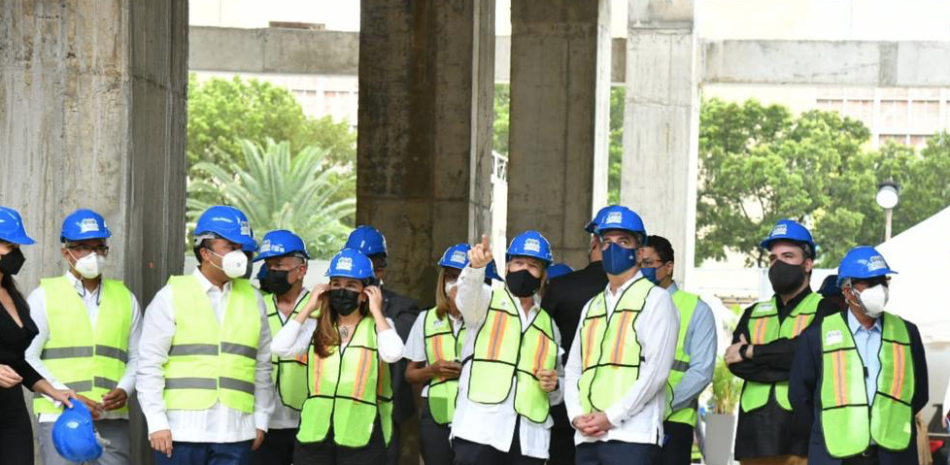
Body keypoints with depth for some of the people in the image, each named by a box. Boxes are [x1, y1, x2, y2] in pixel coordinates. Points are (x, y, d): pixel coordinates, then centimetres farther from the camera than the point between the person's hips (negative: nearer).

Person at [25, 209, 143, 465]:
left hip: (113, 419, 3)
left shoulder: (125, 298, 17)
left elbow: (137, 357, 17)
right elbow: (27, 358, -1)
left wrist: (124, 389, -5)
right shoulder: (44, 296, 6)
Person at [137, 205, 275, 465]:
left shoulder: (252, 299, 13)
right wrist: (157, 423, -8)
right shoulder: (172, 296, 1)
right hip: (181, 432, -3)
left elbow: (262, 366, 17)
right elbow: (149, 365, -1)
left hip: (235, 433, 3)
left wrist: (261, 420, 11)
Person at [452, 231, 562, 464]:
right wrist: (476, 266, -37)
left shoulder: (549, 326, 26)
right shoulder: (487, 301, 12)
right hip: (480, 430, -5)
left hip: (530, 439, 5)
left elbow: (555, 395, 32)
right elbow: (468, 296, -15)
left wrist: (553, 386, 6)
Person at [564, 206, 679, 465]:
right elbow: (572, 370, 19)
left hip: (632, 436, -6)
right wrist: (576, 416, -1)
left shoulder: (655, 299, 3)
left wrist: (611, 416, -13)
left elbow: (657, 369, -8)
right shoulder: (592, 307, 23)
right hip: (587, 438, 6)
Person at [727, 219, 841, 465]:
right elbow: (734, 362, 4)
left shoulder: (824, 309, 7)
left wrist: (752, 352, -2)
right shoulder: (754, 314, 22)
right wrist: (788, 367, -8)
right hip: (756, 434, 5)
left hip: (803, 435, -5)